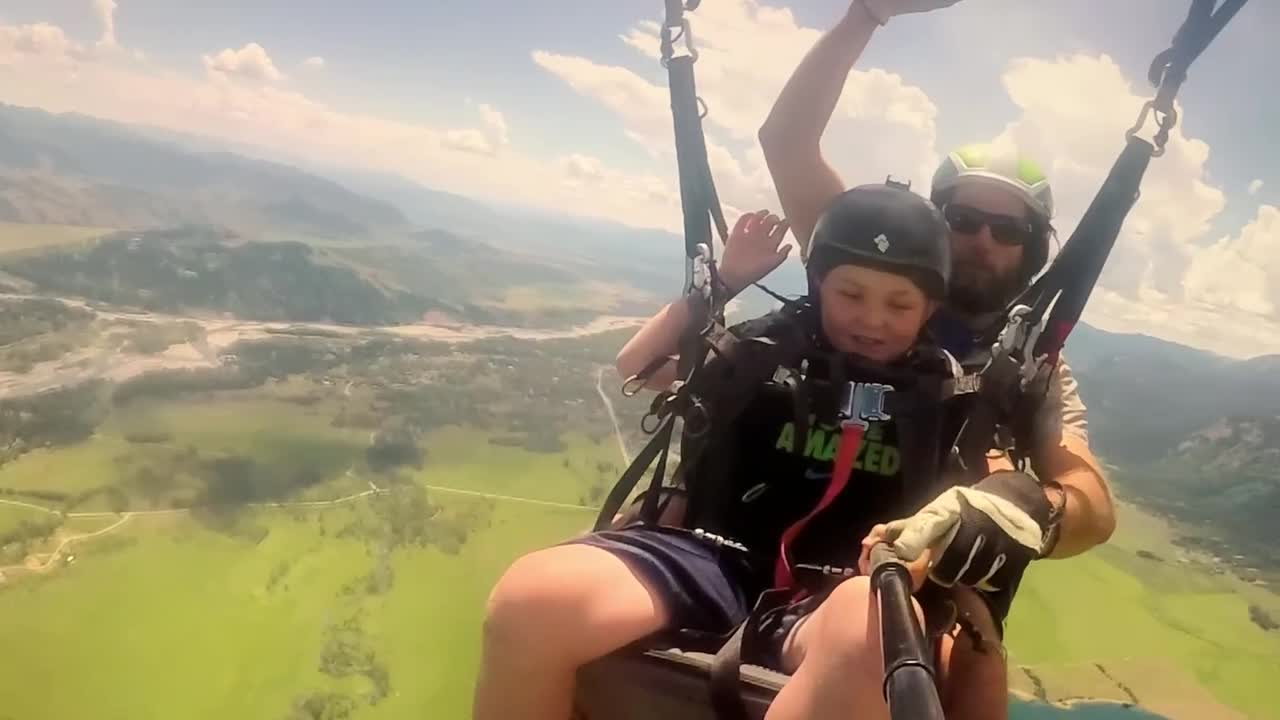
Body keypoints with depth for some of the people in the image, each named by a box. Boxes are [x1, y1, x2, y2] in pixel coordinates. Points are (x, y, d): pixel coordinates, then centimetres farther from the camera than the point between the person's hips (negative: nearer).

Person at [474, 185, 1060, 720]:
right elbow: (636, 369, 20)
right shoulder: (774, 346, 13)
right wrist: (722, 279, 11)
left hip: (836, 596, 0)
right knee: (532, 597, -30)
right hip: (719, 560, 1)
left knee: (871, 625, -42)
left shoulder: (943, 393, 13)